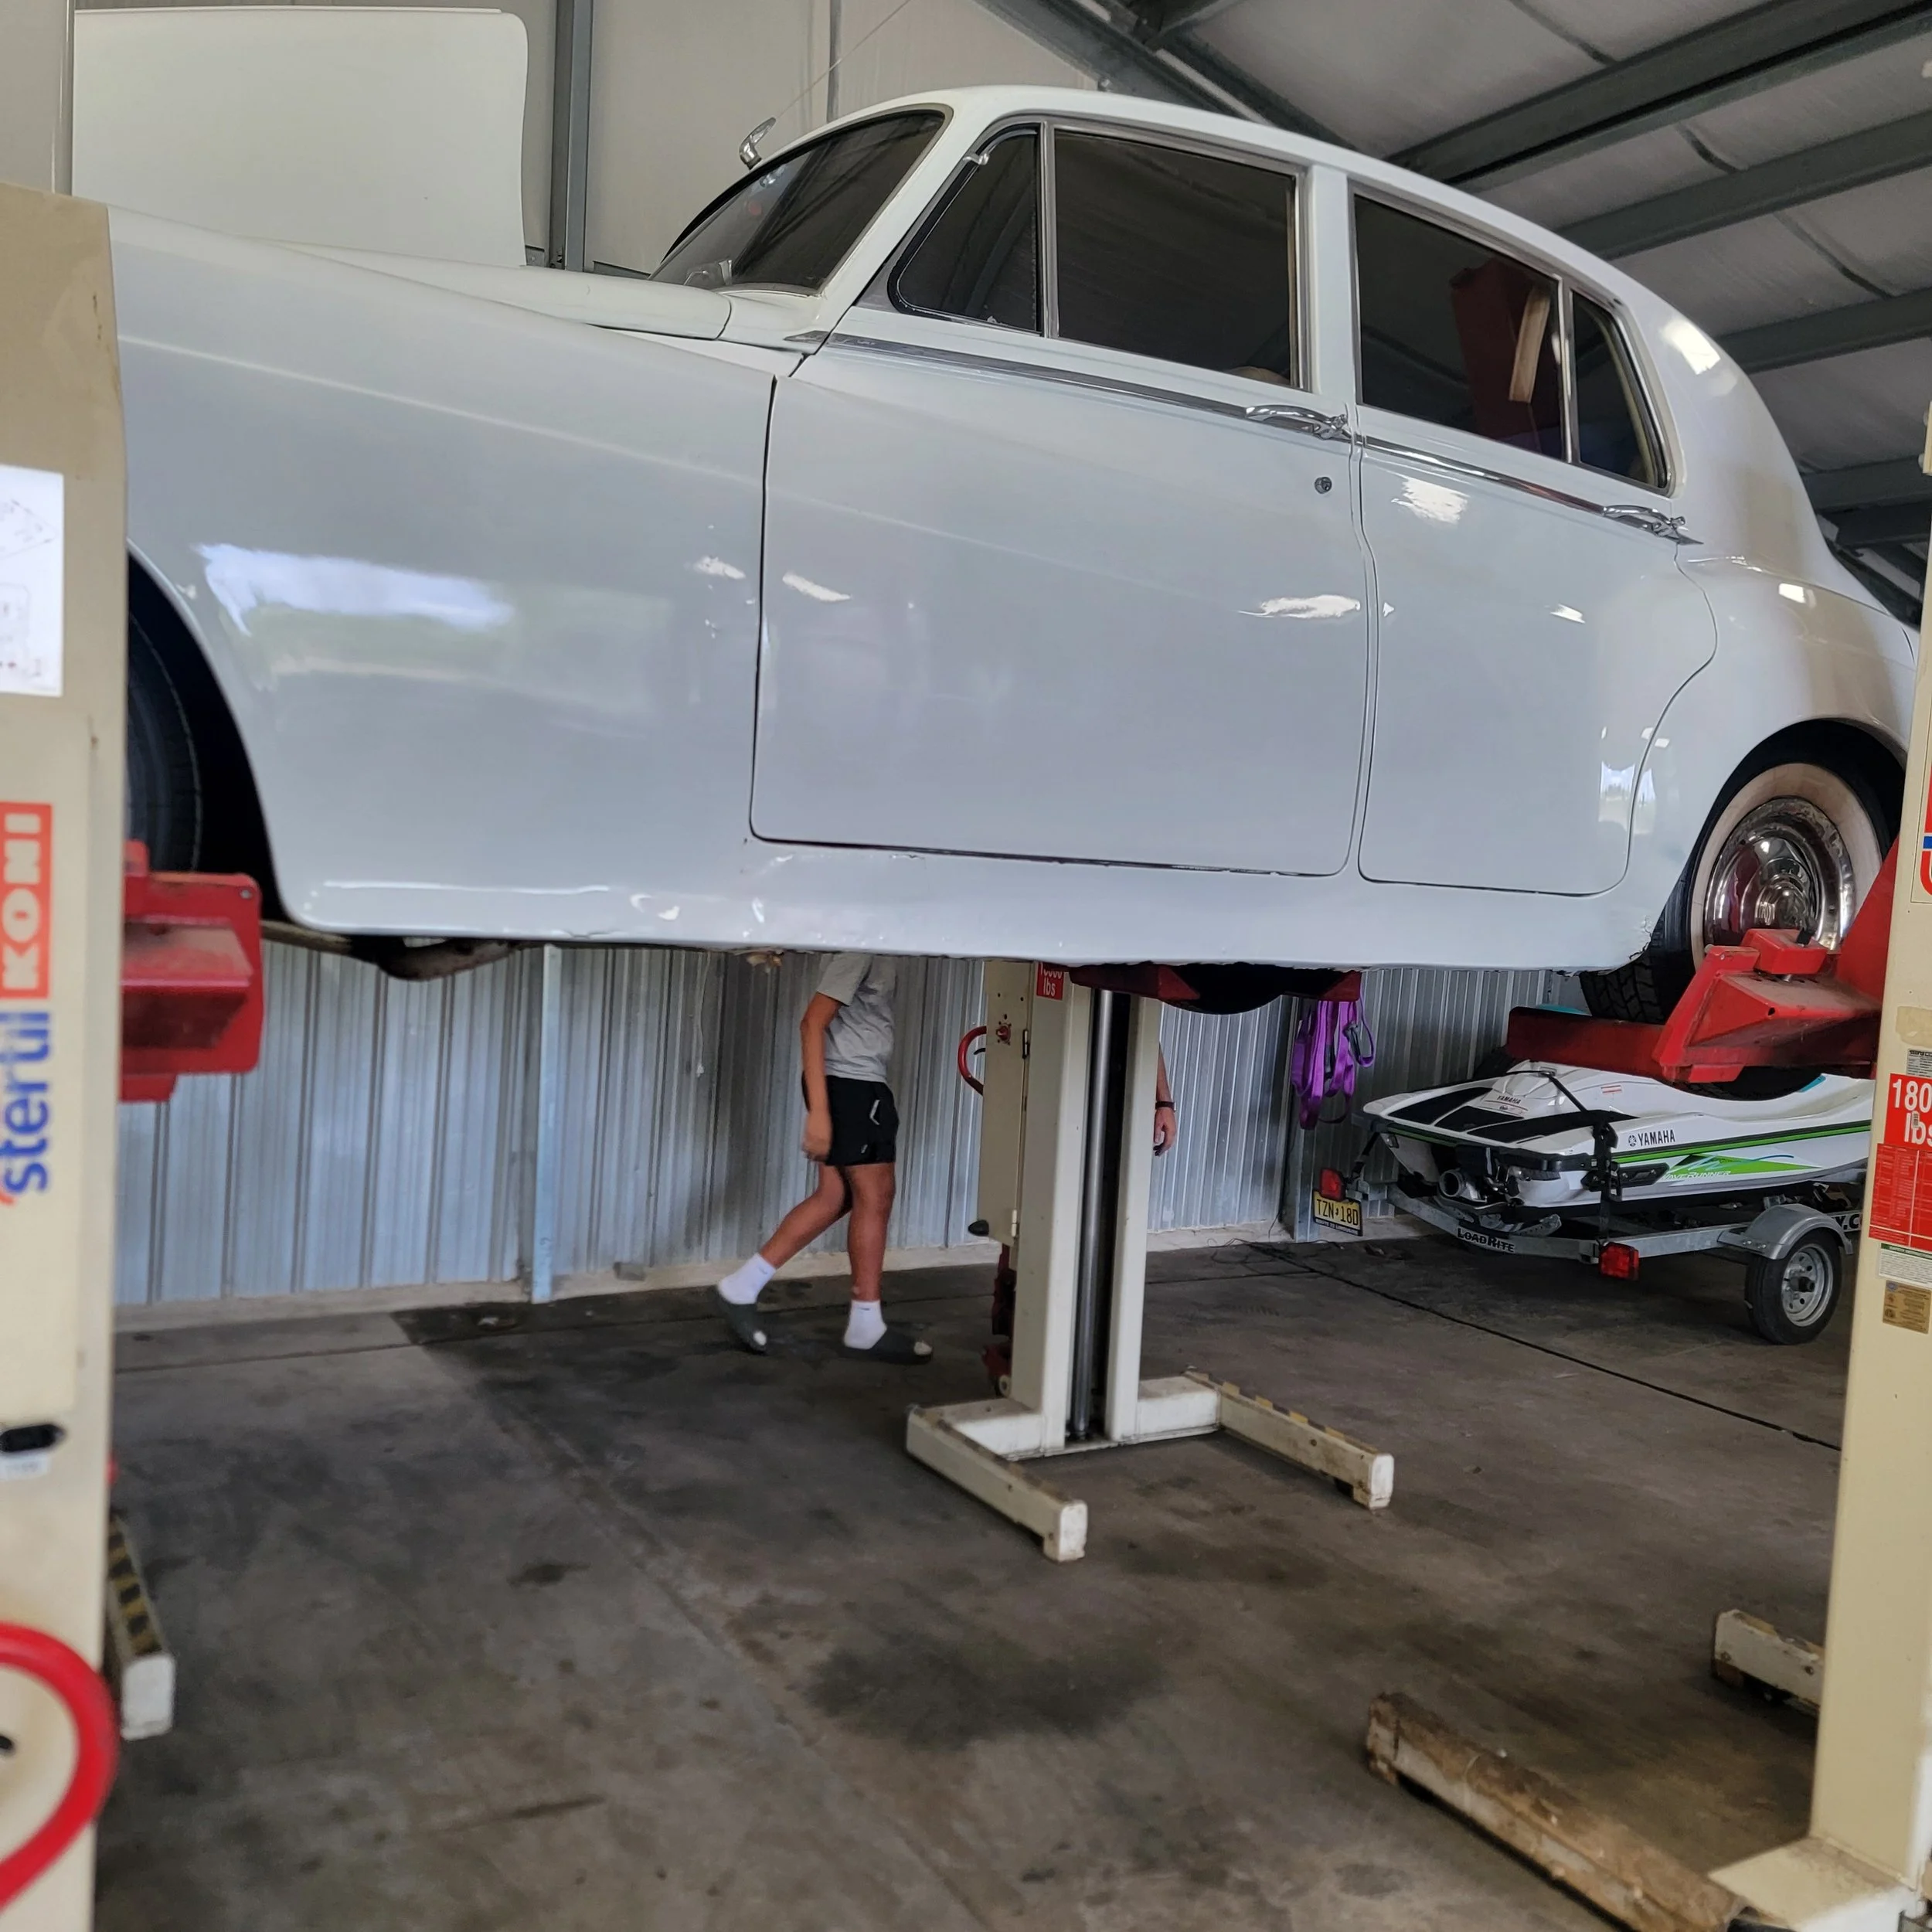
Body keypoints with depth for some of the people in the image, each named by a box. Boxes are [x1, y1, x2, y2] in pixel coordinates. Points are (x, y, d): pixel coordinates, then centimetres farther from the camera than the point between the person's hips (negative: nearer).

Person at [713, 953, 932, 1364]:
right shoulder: (861, 950, -16)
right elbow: (813, 1023, -20)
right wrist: (819, 1110, -25)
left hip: (859, 1085, 9)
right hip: (848, 1084, -9)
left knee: (834, 1198, 9)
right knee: (874, 1199, -2)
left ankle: (741, 1288, 14)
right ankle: (866, 1329, 8)